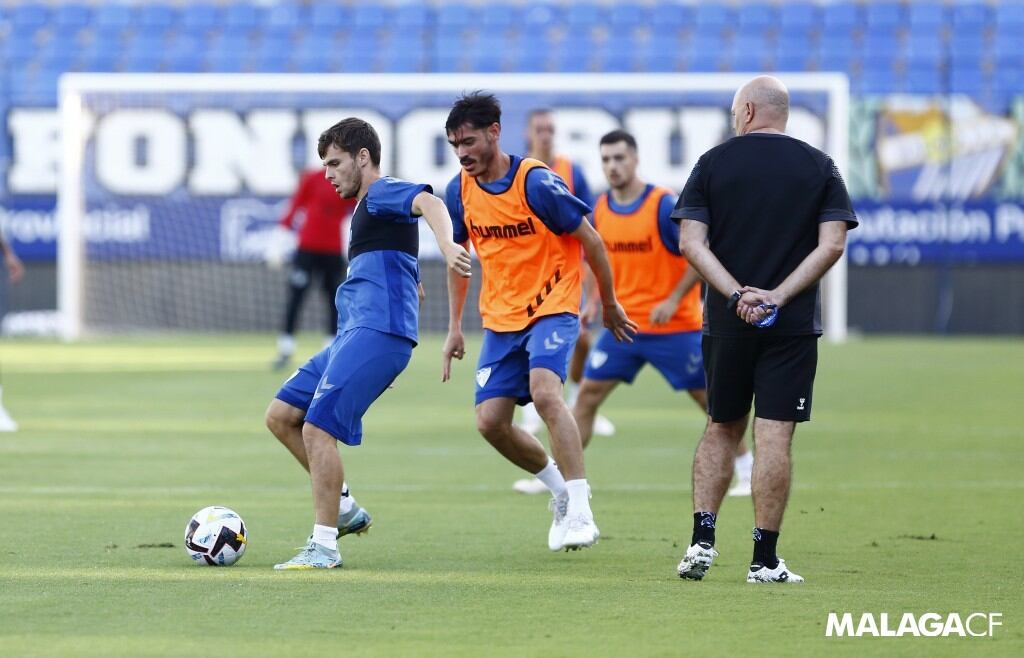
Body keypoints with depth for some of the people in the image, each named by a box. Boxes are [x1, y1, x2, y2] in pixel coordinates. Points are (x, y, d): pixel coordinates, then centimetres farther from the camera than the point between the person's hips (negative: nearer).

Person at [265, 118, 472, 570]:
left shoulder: (383, 193, -4)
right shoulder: (365, 209, 27)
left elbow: (429, 203, -27)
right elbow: (411, 285, 38)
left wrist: (447, 246, -45)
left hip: (377, 331, -10)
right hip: (354, 332, 10)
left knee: (316, 427, -16)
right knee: (281, 416, 9)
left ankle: (324, 546, -13)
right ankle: (344, 510, 14)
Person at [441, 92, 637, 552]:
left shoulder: (537, 182, -17)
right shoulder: (460, 190, 1)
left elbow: (590, 241, -8)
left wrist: (609, 304, 1)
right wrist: (455, 327, 15)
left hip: (551, 307, -6)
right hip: (500, 317, 6)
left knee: (544, 391, -30)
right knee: (490, 420, -4)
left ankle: (580, 511, -28)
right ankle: (560, 486, 22)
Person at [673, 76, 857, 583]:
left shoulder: (713, 163, 3)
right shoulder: (819, 167, 3)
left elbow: (691, 242, -5)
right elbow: (831, 244, -6)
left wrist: (737, 294, -11)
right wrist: (778, 295, -9)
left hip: (726, 324, 1)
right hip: (793, 326, -1)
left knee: (722, 429, 16)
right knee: (774, 438, -1)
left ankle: (702, 538, 5)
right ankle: (764, 559, -2)